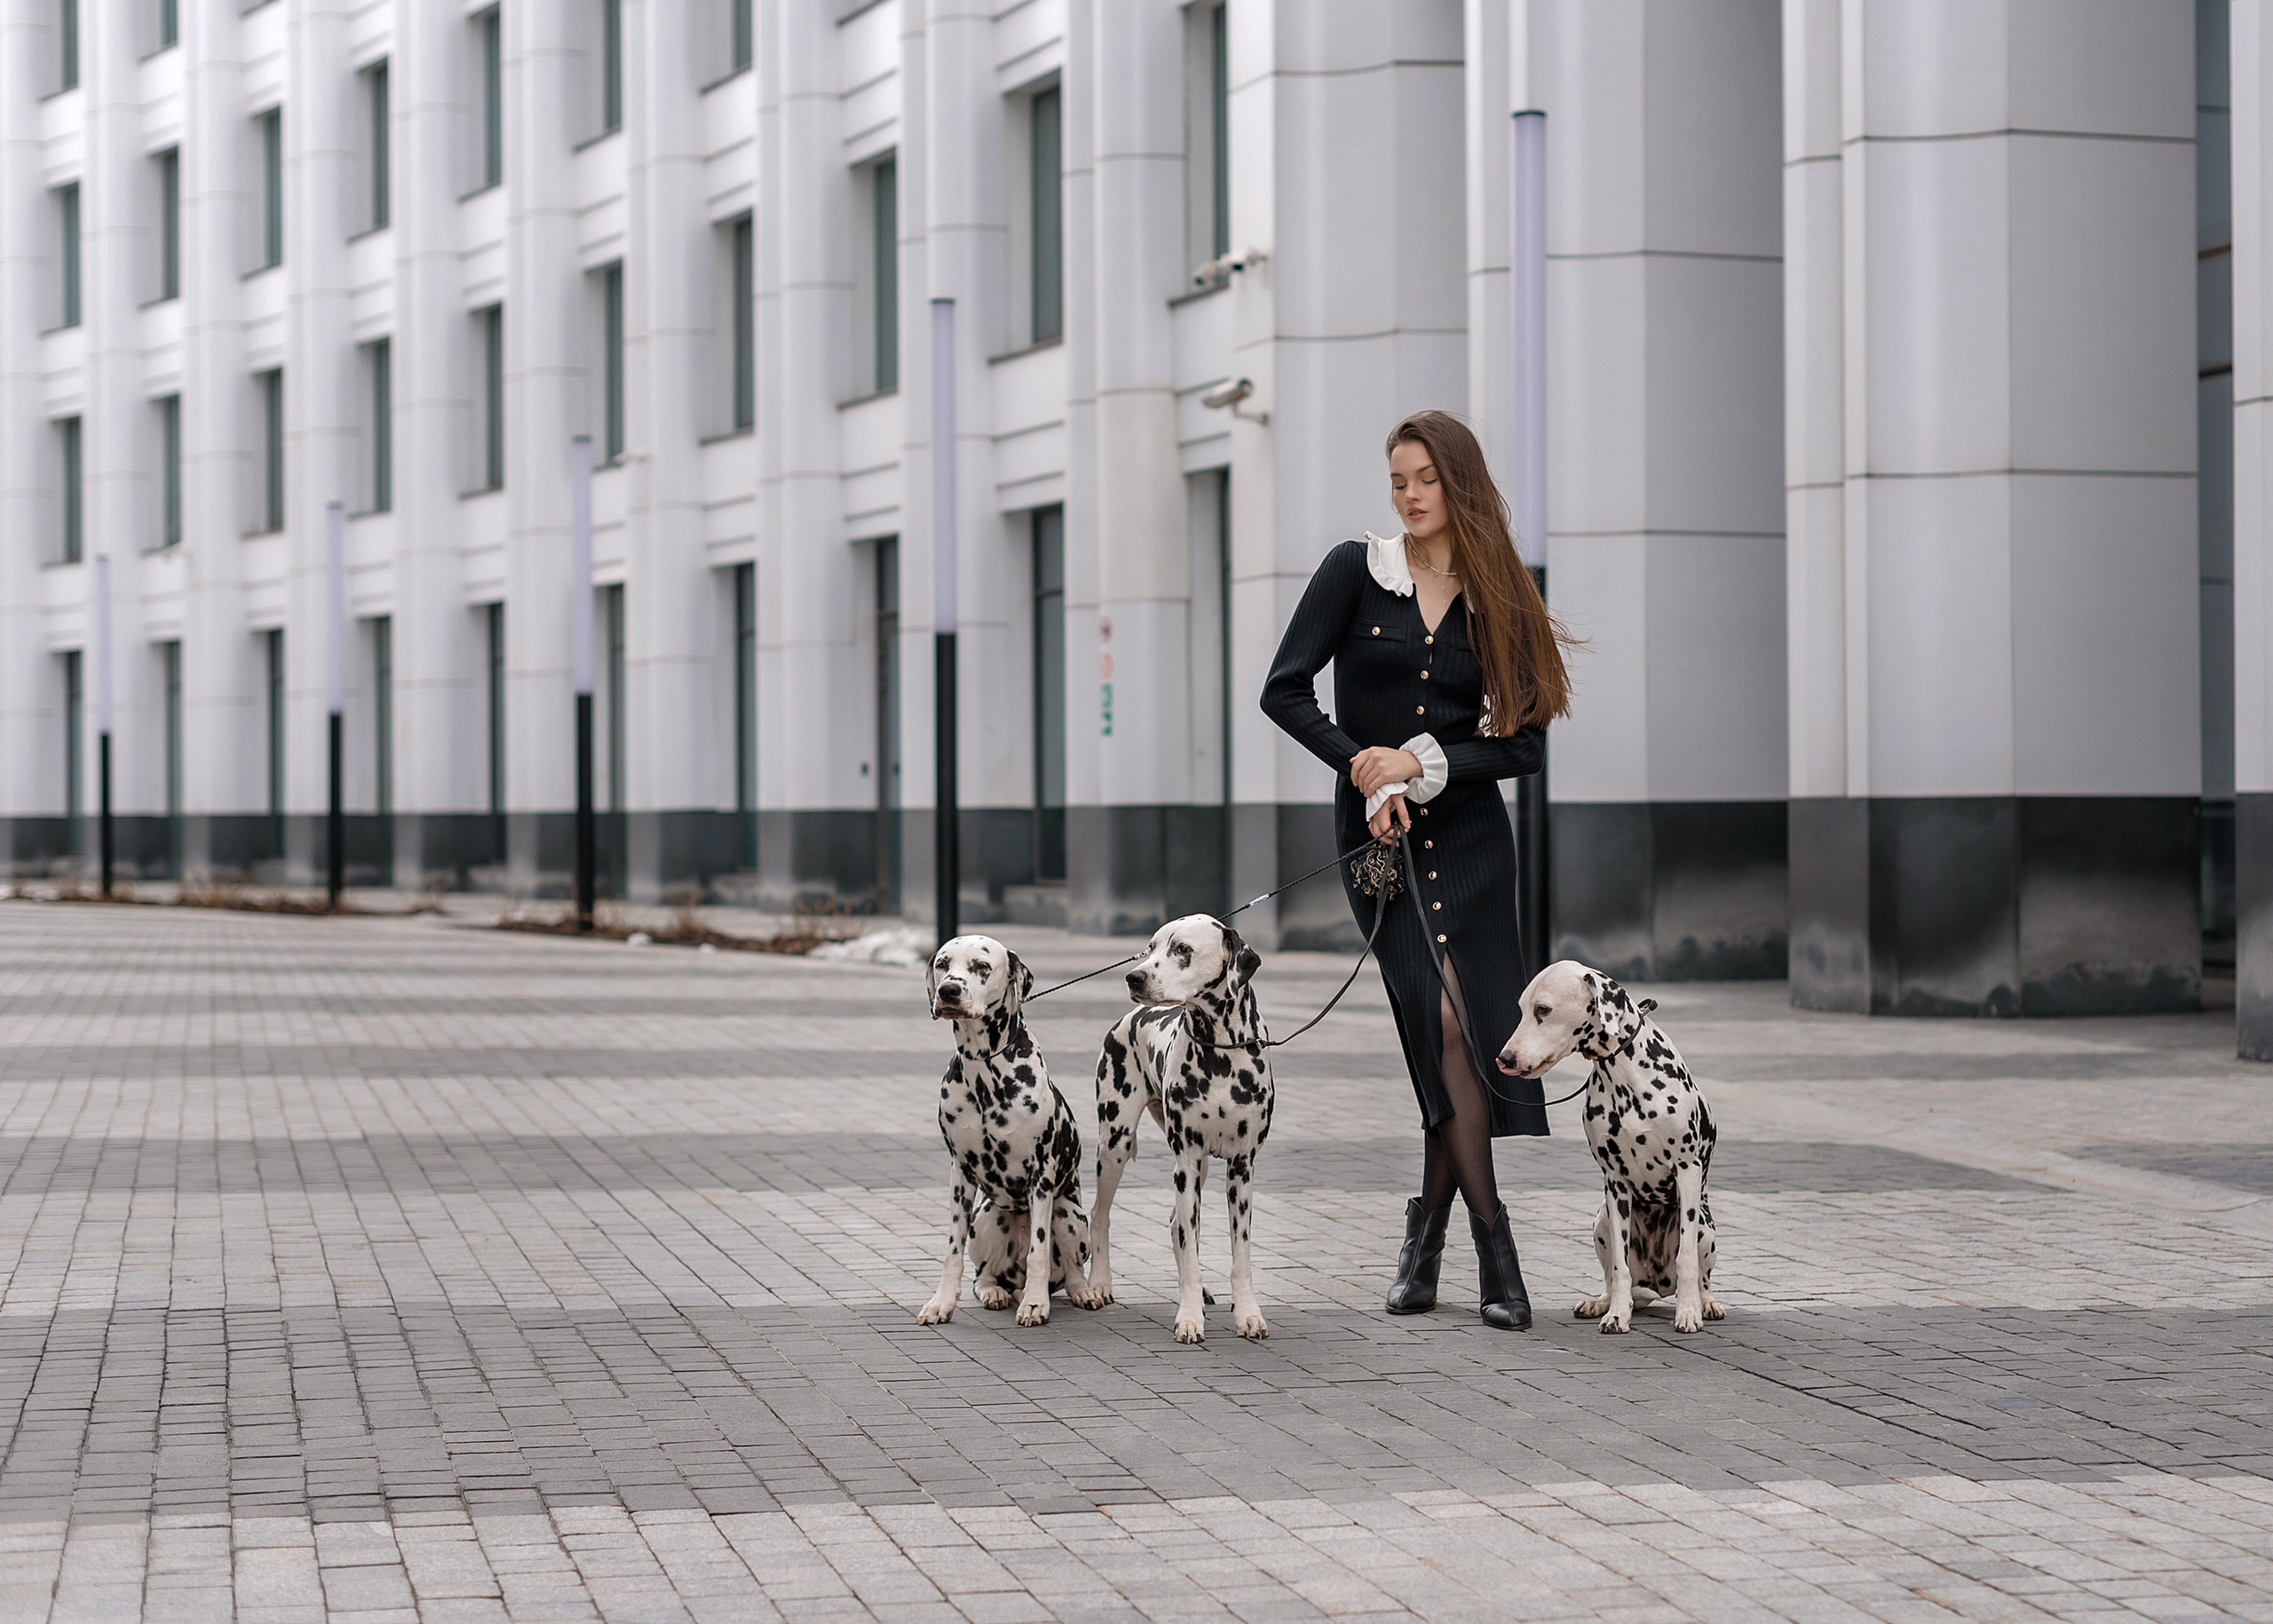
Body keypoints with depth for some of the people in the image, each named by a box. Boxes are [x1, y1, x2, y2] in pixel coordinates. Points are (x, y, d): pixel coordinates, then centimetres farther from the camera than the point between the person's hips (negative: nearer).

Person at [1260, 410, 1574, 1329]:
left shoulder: (1498, 600, 5)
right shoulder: (1355, 571, 1)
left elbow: (1524, 745, 0)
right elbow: (1284, 690, -3)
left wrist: (1422, 766, -11)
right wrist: (1359, 762, -13)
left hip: (1468, 833, 2)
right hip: (1375, 835, -2)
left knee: (1473, 1029, -7)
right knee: (1441, 1020, -12)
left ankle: (1428, 1228, 5)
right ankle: (1494, 1245, -10)